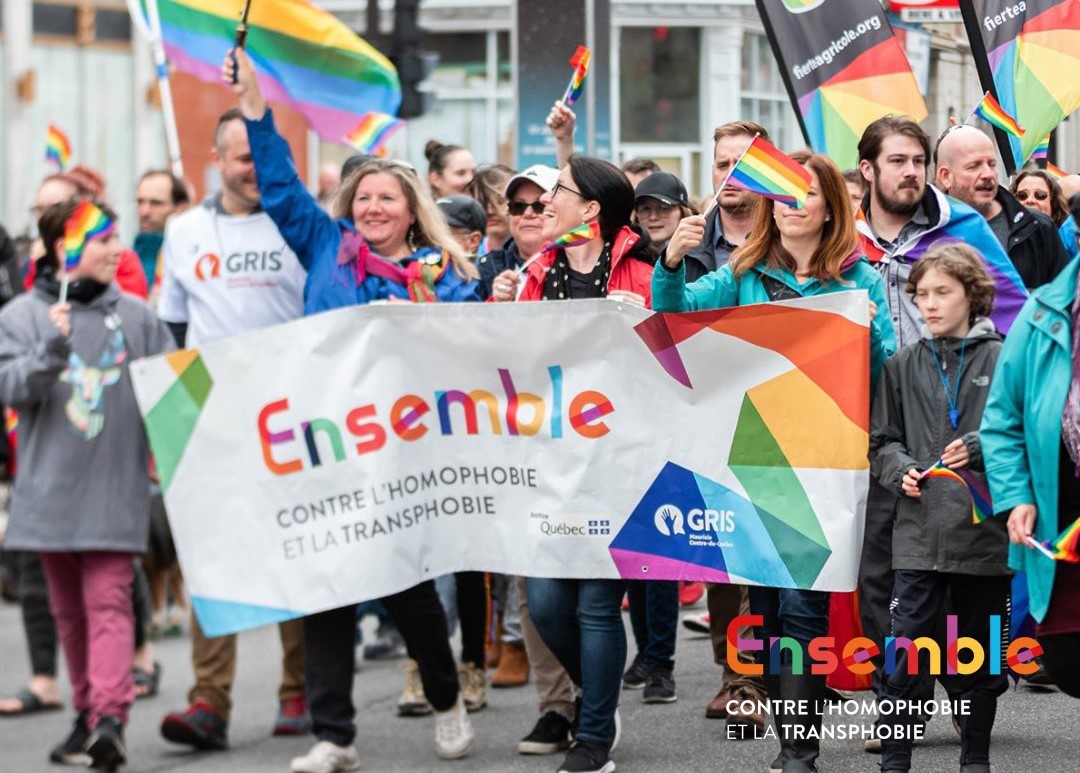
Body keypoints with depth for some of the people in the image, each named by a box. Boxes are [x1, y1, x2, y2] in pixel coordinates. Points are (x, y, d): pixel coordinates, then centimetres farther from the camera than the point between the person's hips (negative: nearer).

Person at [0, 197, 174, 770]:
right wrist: (51, 352, -24)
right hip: (48, 491, 2)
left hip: (114, 493, -1)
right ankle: (88, 716, 23)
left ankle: (110, 717, -21)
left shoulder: (135, 316, 5)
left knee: (108, 602, -12)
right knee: (68, 610, 11)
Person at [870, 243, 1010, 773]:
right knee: (906, 655, -3)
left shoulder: (1002, 360, 0)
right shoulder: (903, 366, 8)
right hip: (918, 534, 1)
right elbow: (882, 441, 13)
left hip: (985, 531, -1)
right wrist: (900, 470, -6)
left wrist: (981, 449, -16)